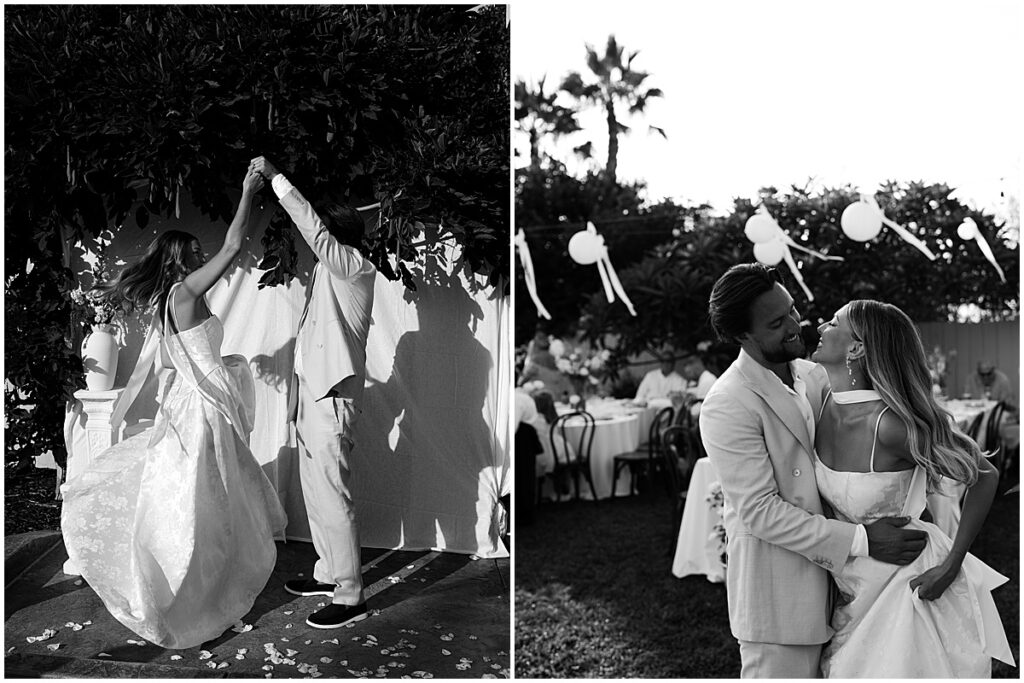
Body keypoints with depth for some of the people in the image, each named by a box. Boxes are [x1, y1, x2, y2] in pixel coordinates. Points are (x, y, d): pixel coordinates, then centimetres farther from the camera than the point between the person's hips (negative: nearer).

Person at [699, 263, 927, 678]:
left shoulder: (814, 376, 5)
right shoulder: (727, 407, -20)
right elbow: (759, 512, -21)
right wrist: (861, 541, -21)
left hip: (824, 574, 7)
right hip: (775, 593, -7)